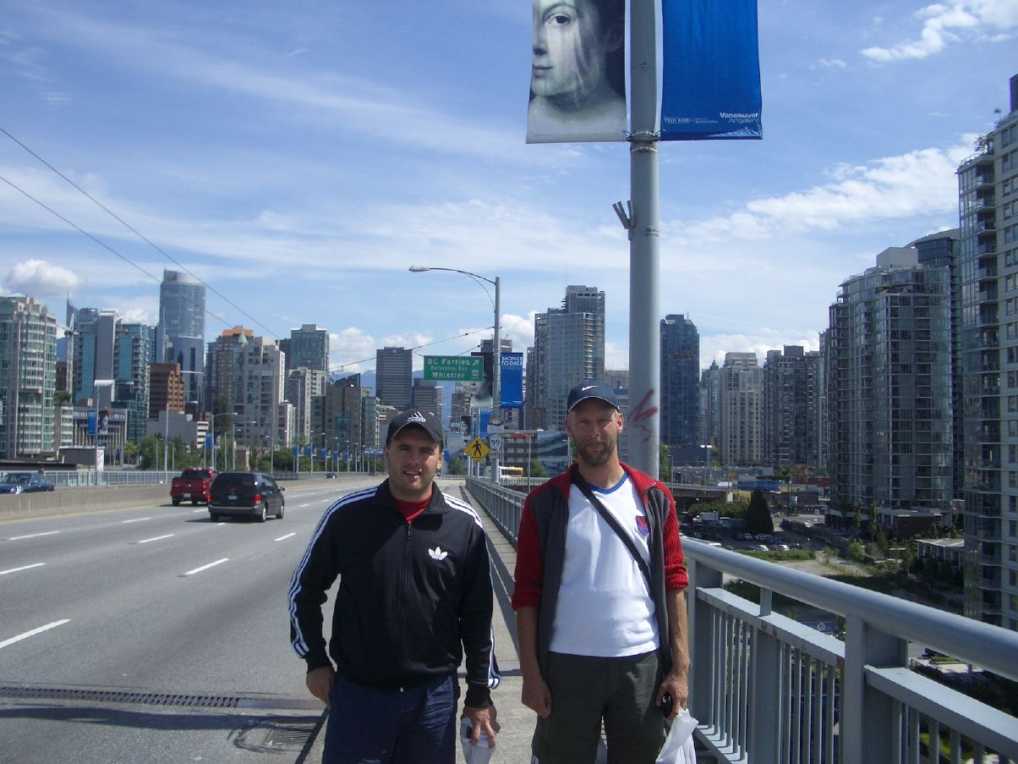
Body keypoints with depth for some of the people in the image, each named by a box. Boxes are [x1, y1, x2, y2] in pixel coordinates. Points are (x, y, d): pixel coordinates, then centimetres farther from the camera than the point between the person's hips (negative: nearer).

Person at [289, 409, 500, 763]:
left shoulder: (465, 524, -4)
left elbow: (477, 614, 3)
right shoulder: (347, 514, -5)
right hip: (356, 692, 0)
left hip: (434, 696, 1)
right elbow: (304, 589, 7)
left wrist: (480, 694, 5)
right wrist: (315, 660, 3)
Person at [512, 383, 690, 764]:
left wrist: (680, 667, -1)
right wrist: (531, 673, -6)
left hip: (643, 663, 2)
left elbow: (674, 584, 5)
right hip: (567, 665, -1)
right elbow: (527, 594, -1)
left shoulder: (654, 497, 4)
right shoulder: (545, 502, -1)